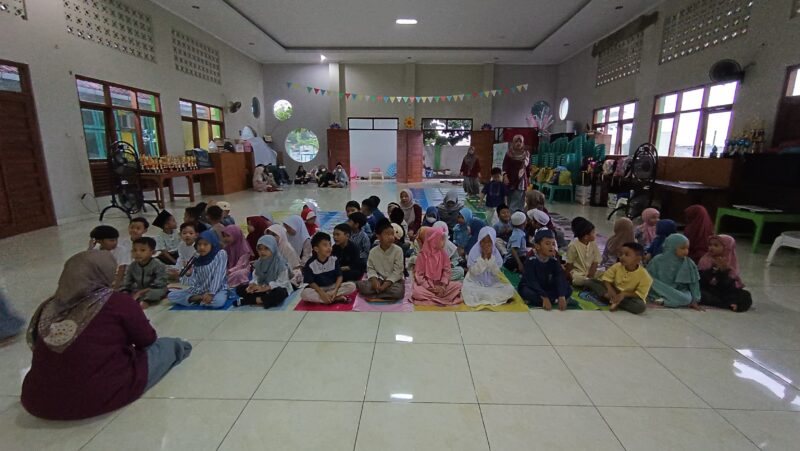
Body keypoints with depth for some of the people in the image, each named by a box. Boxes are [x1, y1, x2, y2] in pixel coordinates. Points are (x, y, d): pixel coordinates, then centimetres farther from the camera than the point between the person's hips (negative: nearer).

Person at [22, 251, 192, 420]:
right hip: (103, 396, -5)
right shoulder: (118, 302, -14)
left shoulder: (49, 306, 0)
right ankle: (175, 350, 42)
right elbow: (147, 340, 1)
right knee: (167, 345, 13)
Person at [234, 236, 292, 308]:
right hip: (262, 287, 5)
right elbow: (256, 278, 1)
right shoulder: (259, 262, 2)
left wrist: (265, 288, -28)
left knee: (280, 293, -40)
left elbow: (281, 282, -21)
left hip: (276, 289, -5)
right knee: (240, 288, -6)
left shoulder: (280, 263, -17)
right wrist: (253, 285, -22)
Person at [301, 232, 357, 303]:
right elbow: (311, 282, -13)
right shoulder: (310, 264, -16)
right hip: (318, 289, 0)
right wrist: (322, 294, -26)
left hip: (333, 286, 1)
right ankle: (337, 299, -28)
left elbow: (339, 276, -8)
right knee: (305, 293, -34)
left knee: (352, 286, -22)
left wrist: (335, 291, -24)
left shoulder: (334, 259, -10)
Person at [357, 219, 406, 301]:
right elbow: (370, 268, 2)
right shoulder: (373, 251, -1)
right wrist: (374, 280, -20)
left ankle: (373, 296, -17)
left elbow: (397, 271, -13)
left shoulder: (398, 250, -11)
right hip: (379, 279, 2)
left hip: (394, 280, -2)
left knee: (398, 291, -34)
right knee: (360, 285, -22)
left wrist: (386, 284, -22)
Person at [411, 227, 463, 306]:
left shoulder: (443, 254, 1)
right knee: (417, 292, -34)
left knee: (458, 285, -16)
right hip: (426, 285, -4)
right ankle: (443, 299, -26)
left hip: (440, 285, 4)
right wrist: (430, 288, -19)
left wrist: (443, 286, -16)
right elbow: (419, 275, -9)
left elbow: (446, 271, 0)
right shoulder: (422, 255, -9)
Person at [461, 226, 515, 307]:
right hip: (475, 282, -2)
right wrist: (483, 257, -24)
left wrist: (490, 257, -21)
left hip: (492, 282, 2)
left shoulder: (495, 252, -5)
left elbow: (496, 272, -10)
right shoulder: (474, 250, -12)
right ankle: (494, 297, -13)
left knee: (509, 289, -20)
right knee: (467, 291, -33)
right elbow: (474, 271, -16)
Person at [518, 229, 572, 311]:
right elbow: (532, 282, -30)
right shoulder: (531, 261, -21)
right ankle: (554, 300, -25)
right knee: (527, 292, -37)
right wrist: (544, 298, -41)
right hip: (530, 288, -4)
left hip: (546, 289, 5)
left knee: (568, 290, -15)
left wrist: (562, 297, -37)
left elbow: (561, 279, -20)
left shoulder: (554, 262, -9)